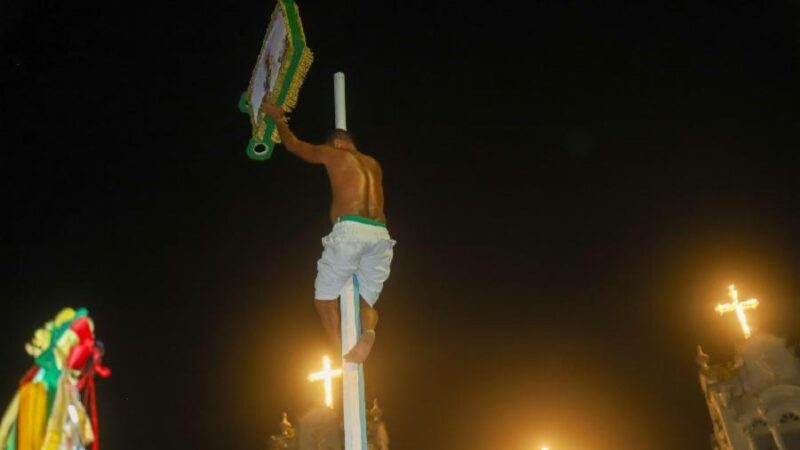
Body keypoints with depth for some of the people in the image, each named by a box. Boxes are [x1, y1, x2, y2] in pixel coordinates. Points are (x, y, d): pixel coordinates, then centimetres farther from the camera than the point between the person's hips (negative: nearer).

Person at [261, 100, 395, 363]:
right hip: (380, 235, 5)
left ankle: (340, 350, -12)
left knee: (324, 296, 9)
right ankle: (368, 332, -25)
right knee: (367, 302, 11)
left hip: (351, 230, -5)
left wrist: (278, 118, 45)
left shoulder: (332, 153, 15)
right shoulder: (373, 165, 29)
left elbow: (292, 145, 28)